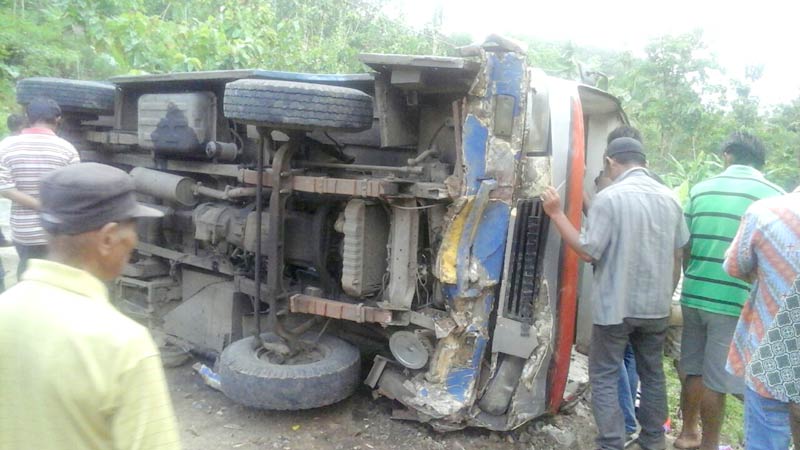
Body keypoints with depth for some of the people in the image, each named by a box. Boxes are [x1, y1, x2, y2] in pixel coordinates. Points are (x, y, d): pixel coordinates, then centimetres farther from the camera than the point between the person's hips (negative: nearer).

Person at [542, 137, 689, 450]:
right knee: (652, 374, 19)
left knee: (604, 377, 5)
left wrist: (556, 214, -8)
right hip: (656, 306, 6)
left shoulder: (610, 197, -15)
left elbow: (588, 251, -16)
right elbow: (677, 256, 11)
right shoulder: (669, 198, 5)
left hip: (615, 306, -6)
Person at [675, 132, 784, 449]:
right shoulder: (773, 195, -5)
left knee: (695, 371, 18)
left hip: (694, 295, 4)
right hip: (734, 301, -4)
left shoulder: (699, 190, 5)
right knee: (716, 381, 6)